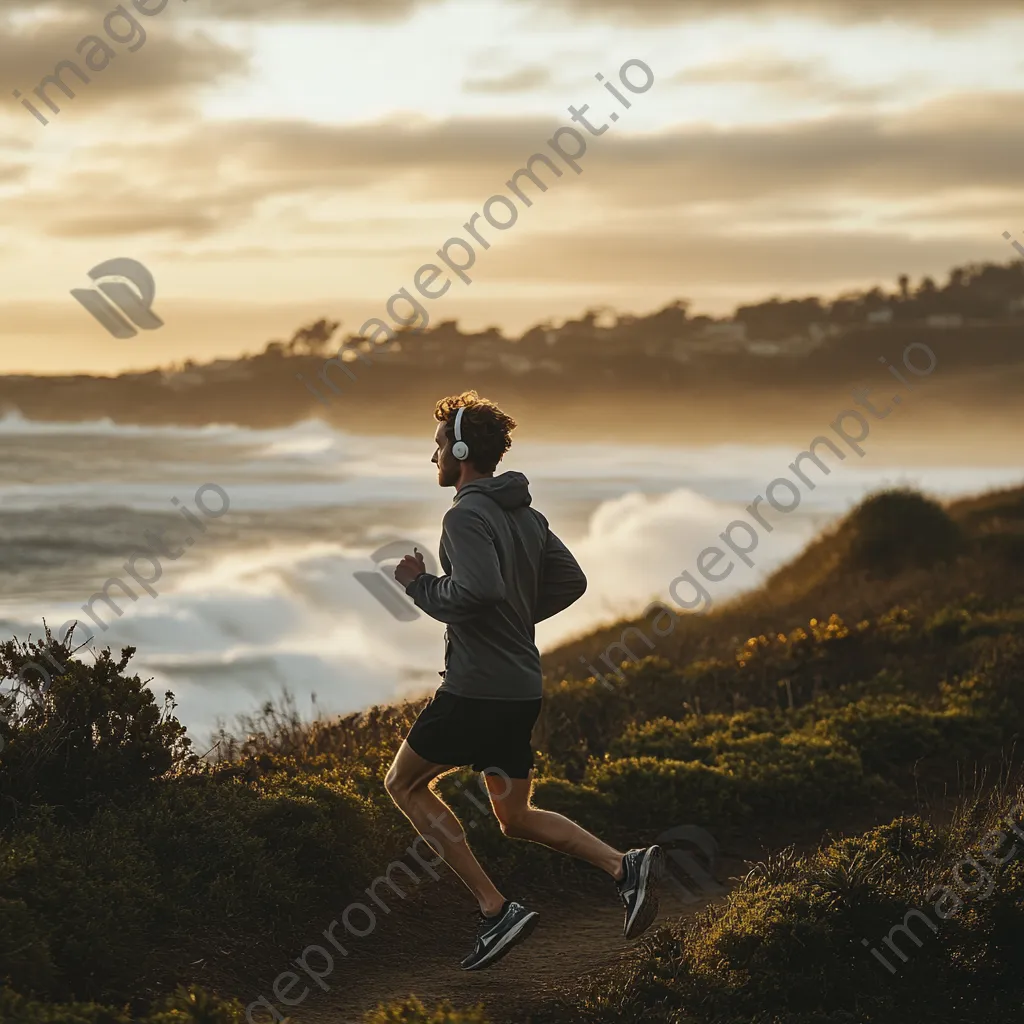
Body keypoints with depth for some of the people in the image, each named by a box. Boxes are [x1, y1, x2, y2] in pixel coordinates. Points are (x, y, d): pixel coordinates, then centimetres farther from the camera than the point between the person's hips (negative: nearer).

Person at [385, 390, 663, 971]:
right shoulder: (526, 515, 12)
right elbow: (571, 581, 16)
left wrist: (420, 585, -13)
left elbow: (479, 591, -30)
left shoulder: (467, 516, -16)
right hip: (522, 687, 9)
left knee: (405, 784, 9)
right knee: (517, 819, 18)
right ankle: (625, 867, -2)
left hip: (477, 688, -9)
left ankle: (496, 909, 0)